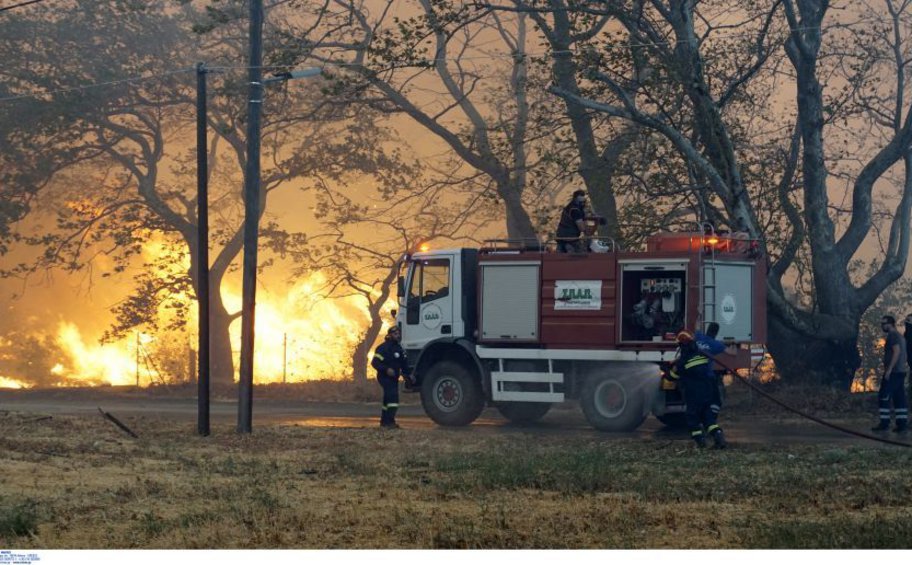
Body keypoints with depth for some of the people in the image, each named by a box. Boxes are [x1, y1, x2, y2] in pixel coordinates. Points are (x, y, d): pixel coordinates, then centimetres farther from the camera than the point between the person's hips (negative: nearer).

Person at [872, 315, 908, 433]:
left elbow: (897, 351, -20)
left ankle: (884, 423, -9)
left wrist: (889, 369, -22)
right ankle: (902, 423, 3)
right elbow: (904, 355, 23)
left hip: (893, 372, -10)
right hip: (901, 371, 10)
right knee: (899, 398, 7)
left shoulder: (892, 335, -10)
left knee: (883, 397, -7)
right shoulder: (900, 336, 20)